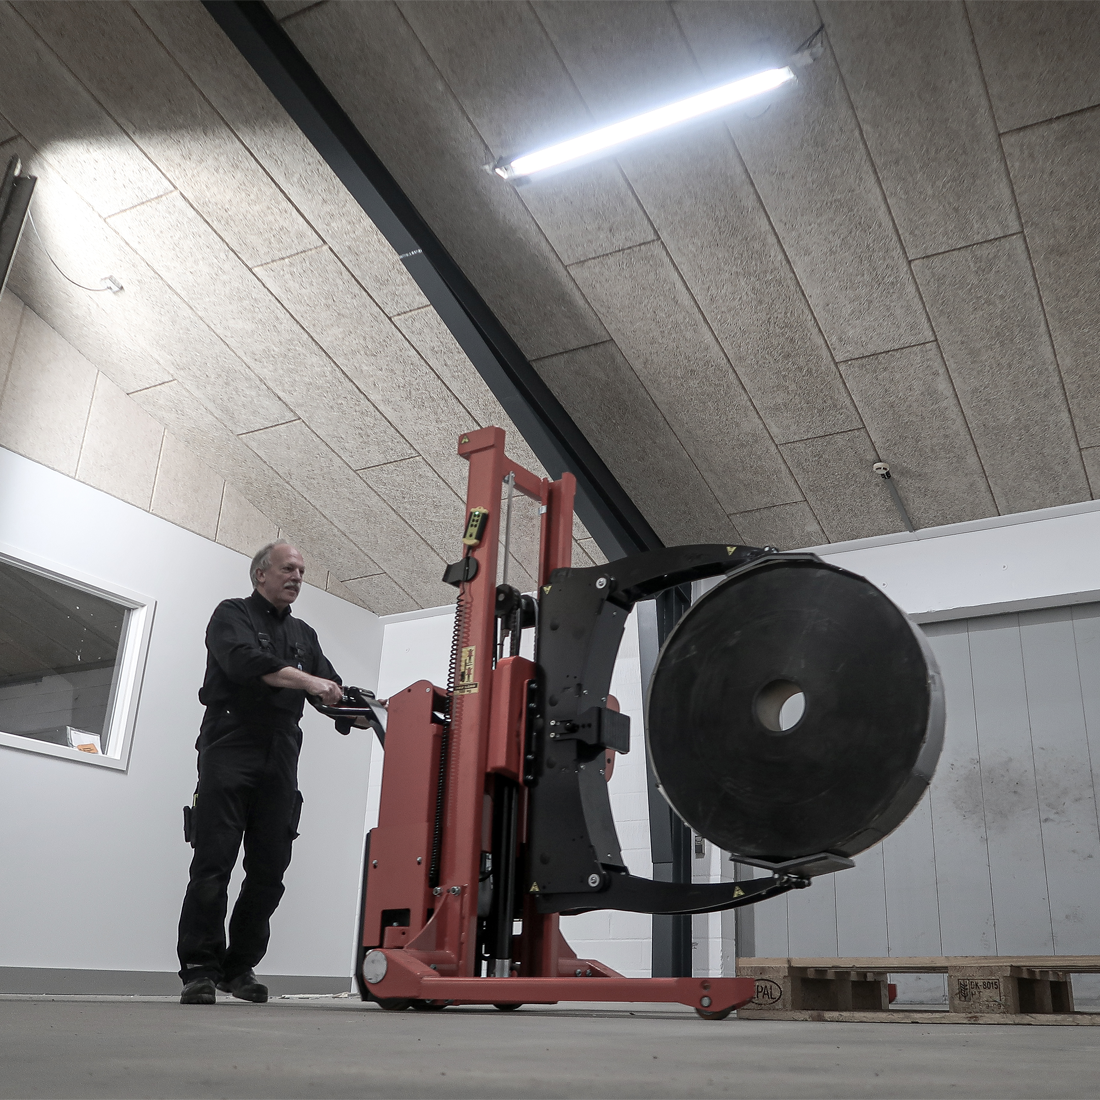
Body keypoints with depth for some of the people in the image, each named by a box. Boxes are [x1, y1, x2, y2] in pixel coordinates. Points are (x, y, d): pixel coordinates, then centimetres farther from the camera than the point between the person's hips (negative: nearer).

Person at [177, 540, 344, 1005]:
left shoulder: (304, 635, 24)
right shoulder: (232, 614, 7)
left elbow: (331, 691, 17)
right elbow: (246, 661, -14)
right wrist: (307, 680, -22)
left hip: (280, 763, 5)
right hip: (230, 752, -5)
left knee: (269, 870, 2)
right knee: (213, 864, -6)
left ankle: (240, 967, 12)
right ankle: (199, 971, -1)